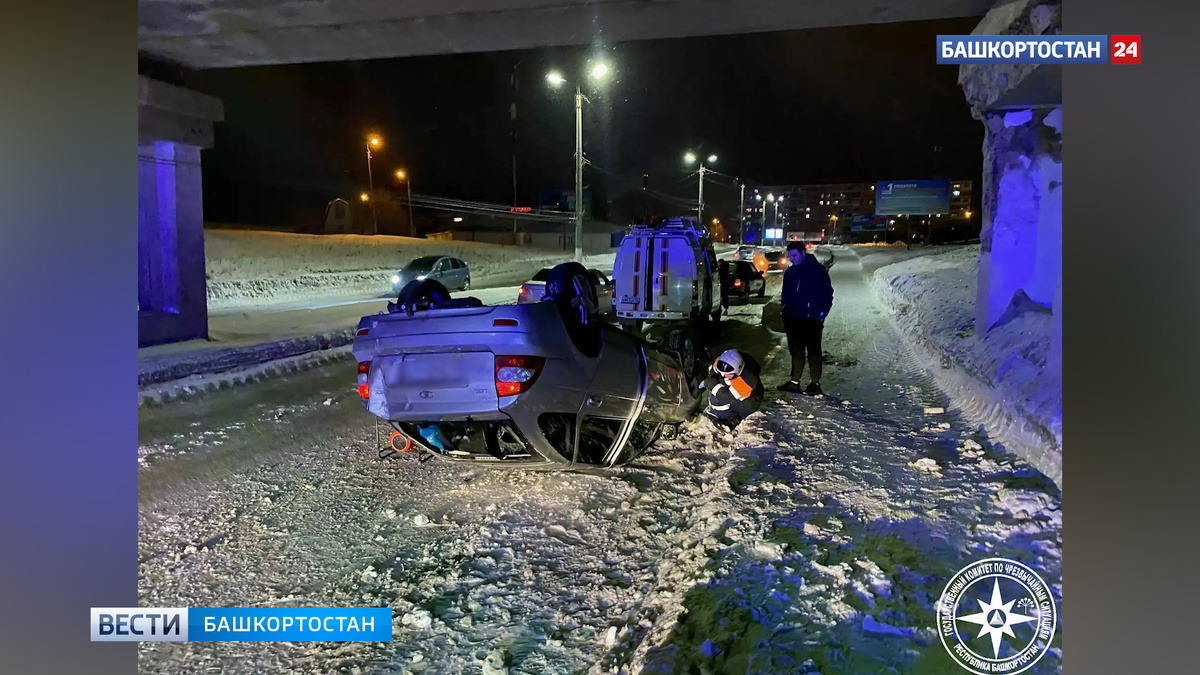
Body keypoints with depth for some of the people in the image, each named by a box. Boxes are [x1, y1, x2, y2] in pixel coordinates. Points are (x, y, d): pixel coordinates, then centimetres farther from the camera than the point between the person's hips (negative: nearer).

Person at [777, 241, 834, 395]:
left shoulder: (818, 270, -7)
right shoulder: (790, 272, 12)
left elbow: (827, 294, -7)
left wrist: (821, 314, -13)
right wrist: (784, 311, 9)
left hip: (811, 320, -6)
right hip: (793, 319, 6)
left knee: (813, 352, 0)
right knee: (796, 351, 12)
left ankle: (815, 383, 4)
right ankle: (794, 382, 19)